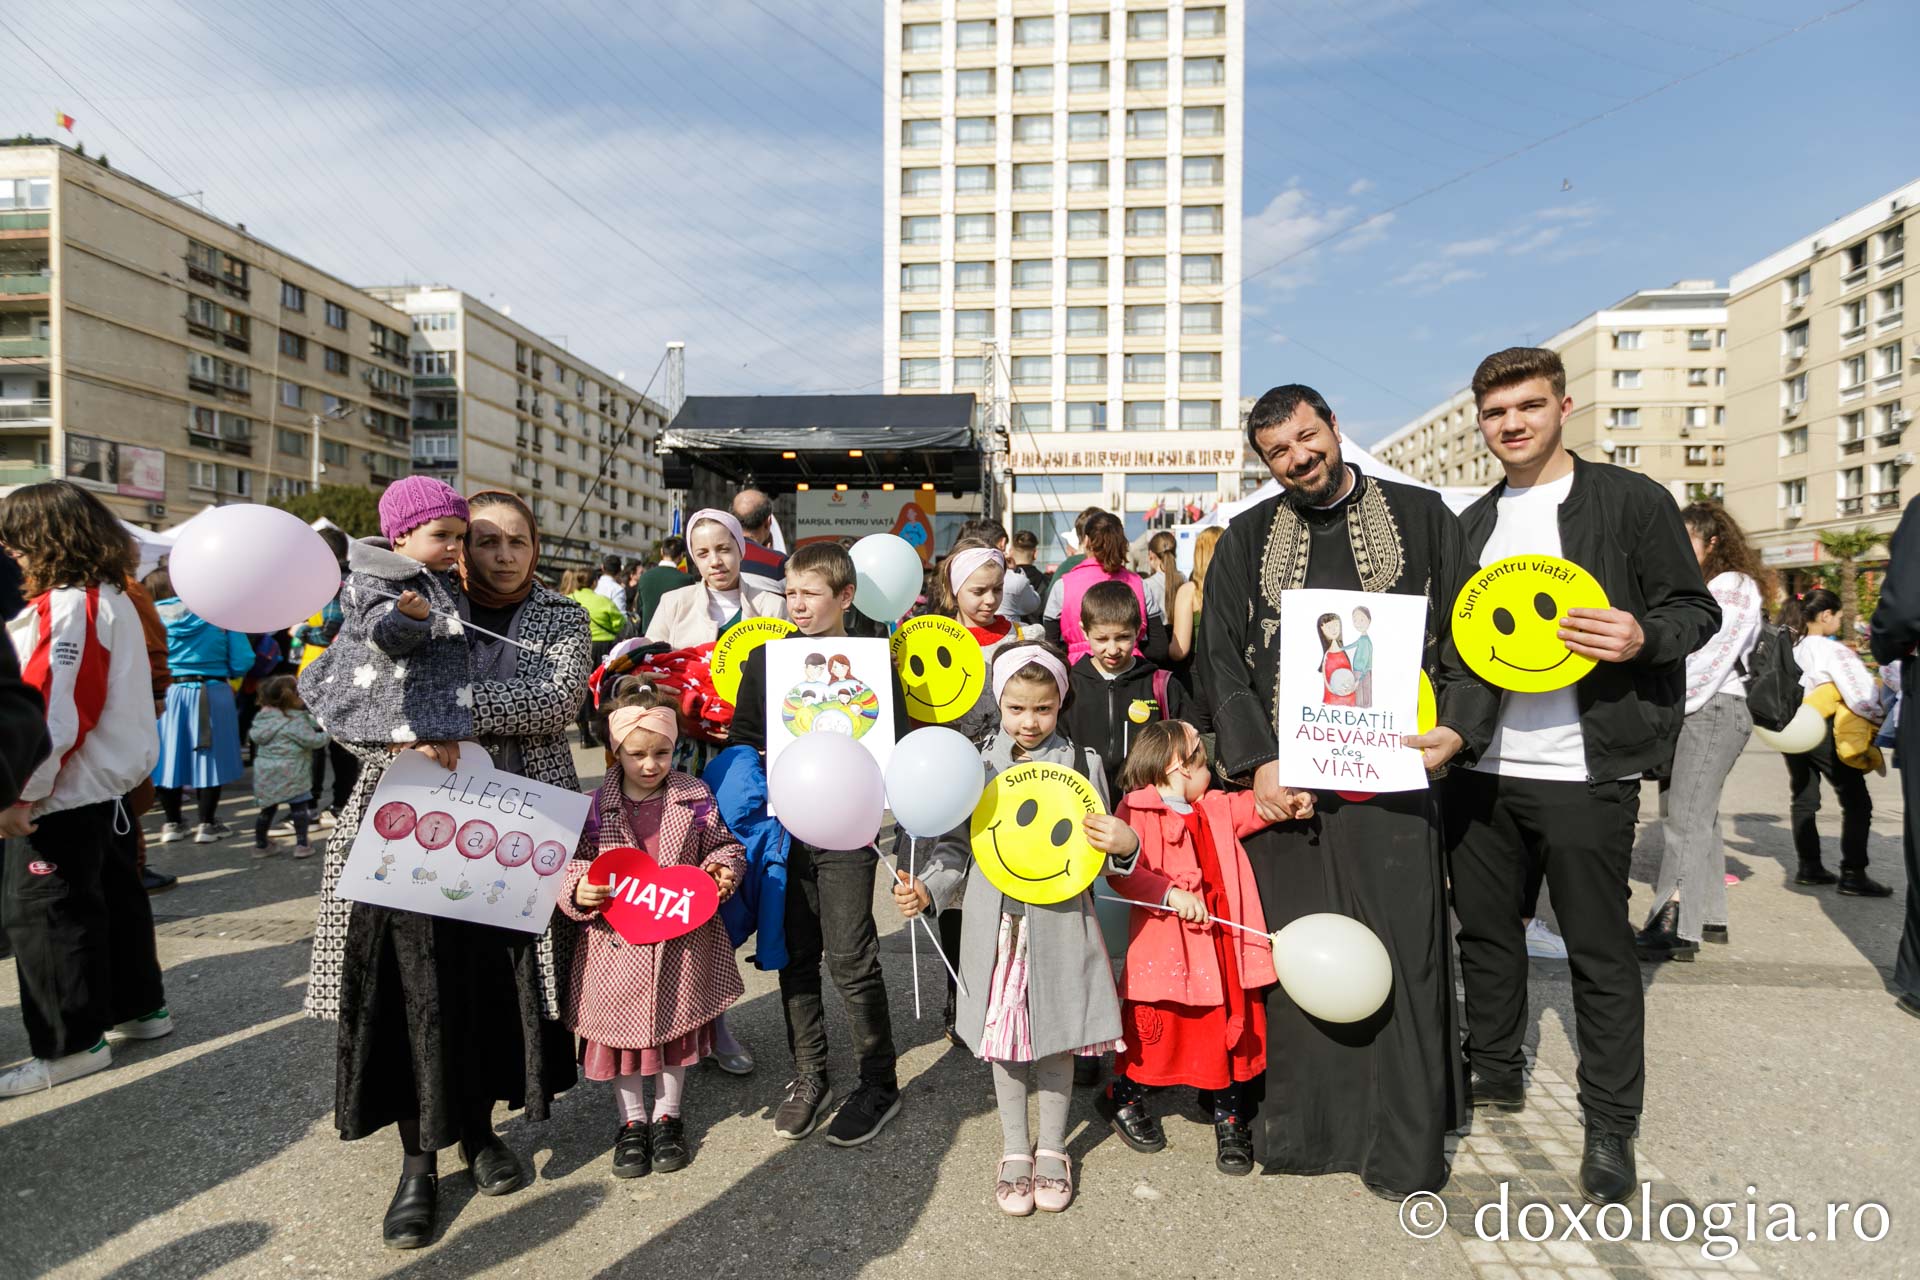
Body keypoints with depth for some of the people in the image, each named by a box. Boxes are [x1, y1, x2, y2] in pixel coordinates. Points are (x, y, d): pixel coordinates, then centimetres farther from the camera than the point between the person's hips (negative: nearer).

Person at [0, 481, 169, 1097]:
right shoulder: (109, 600, 11)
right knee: (111, 896, 18)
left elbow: (52, 713, -24)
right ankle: (140, 1006, 29)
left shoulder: (65, 608, -18)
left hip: (63, 795, -10)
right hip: (106, 786, 10)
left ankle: (72, 1044, 8)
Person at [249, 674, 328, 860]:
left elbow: (255, 736, 18)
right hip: (290, 773, -7)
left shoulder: (262, 717, 7)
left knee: (268, 808, 18)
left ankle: (259, 845, 27)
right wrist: (326, 735, 2)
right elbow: (311, 740, -16)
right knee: (299, 806, 2)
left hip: (265, 772, 7)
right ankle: (301, 844, 0)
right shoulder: (295, 720, -14)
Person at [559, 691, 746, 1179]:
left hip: (682, 939, 1)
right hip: (617, 940, 0)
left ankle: (667, 1118, 34)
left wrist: (723, 872, -14)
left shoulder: (695, 798, -5)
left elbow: (722, 845, 6)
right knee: (622, 1025, 11)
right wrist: (577, 889, -19)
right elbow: (573, 861, 1)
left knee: (677, 1023, 13)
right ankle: (632, 1123, 32)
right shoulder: (595, 806, -7)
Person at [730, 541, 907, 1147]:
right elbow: (742, 736, 11)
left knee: (849, 957, -2)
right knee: (795, 955, 12)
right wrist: (767, 767, -6)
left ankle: (879, 1081, 16)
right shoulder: (764, 659, 6)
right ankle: (809, 1075, 27)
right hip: (783, 825, 4)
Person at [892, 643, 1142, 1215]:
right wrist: (927, 887, -8)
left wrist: (1124, 845, -16)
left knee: (1056, 1037, 10)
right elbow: (956, 846, 8)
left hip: (1060, 920, -1)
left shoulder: (1083, 764, 1)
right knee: (1004, 1036, 11)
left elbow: (1100, 851, 6)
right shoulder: (977, 764, 2)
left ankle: (1051, 1148, 32)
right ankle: (1014, 1149, 30)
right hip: (996, 923, 1)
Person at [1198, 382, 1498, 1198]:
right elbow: (1221, 662, 4)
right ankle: (1301, 1126, 23)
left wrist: (1458, 727, -11)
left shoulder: (1421, 518, 7)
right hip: (1282, 779, 2)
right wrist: (1255, 763, -7)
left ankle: (1404, 1144, 19)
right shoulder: (1247, 540, 10)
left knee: (1397, 950, 3)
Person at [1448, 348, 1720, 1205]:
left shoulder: (1631, 501, -2)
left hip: (1583, 771, -5)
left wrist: (1641, 638, -22)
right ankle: (1494, 1074, 33)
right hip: (1481, 768, 5)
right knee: (1485, 929, 15)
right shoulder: (1472, 524, 14)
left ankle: (1610, 1126, 19)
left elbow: (1695, 609, -2)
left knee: (1598, 950, 4)